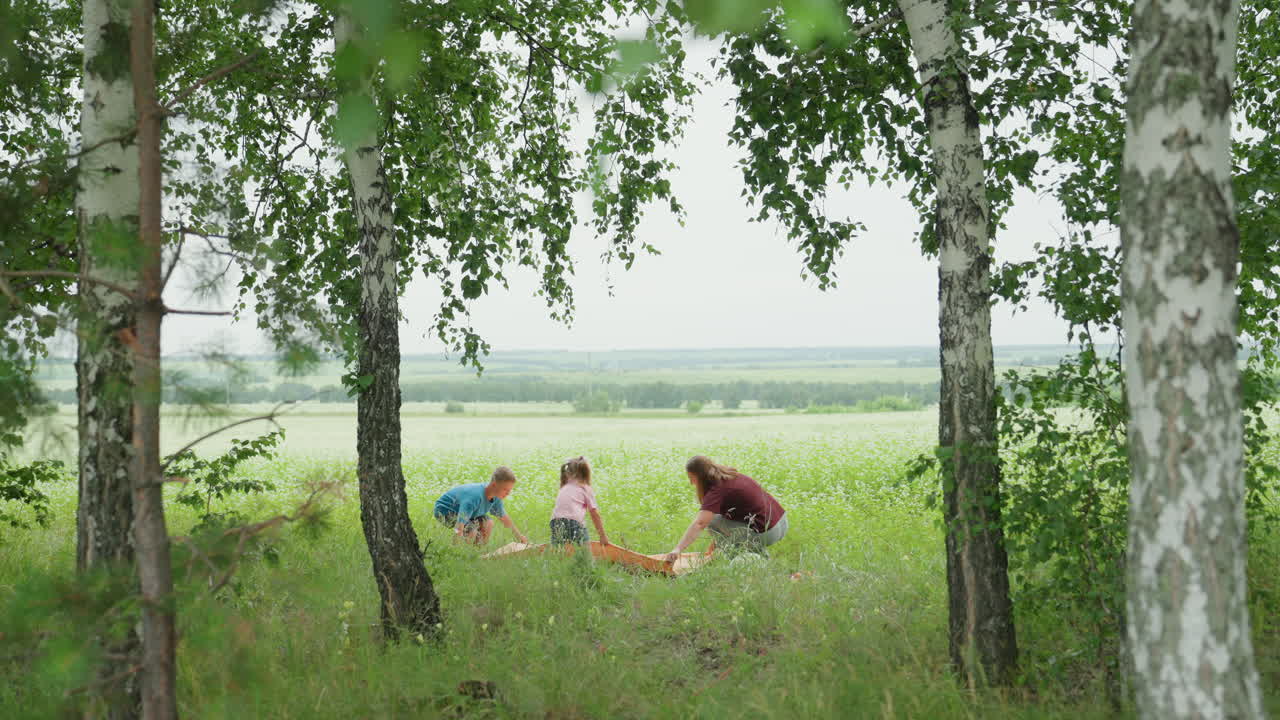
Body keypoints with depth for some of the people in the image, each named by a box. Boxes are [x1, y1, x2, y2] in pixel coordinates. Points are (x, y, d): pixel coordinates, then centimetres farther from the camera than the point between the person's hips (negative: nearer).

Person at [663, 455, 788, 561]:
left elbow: (699, 524, -28)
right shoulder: (730, 476, 12)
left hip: (766, 534, -9)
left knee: (713, 521, -3)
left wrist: (678, 549, -34)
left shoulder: (718, 490, -16)